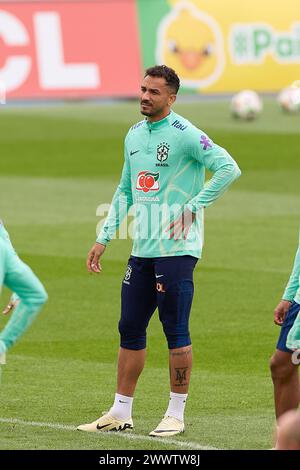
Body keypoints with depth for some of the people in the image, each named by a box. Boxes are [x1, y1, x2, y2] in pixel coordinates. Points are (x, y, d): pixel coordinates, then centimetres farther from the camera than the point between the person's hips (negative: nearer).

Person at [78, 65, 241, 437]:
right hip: (142, 250, 7)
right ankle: (120, 413, 16)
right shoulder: (134, 135, 13)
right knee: (130, 329, 9)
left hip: (176, 249, -7)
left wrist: (193, 207, -18)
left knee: (175, 331, -2)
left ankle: (176, 414, 5)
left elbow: (228, 168, -18)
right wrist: (104, 238, 17)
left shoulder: (184, 134, -11)